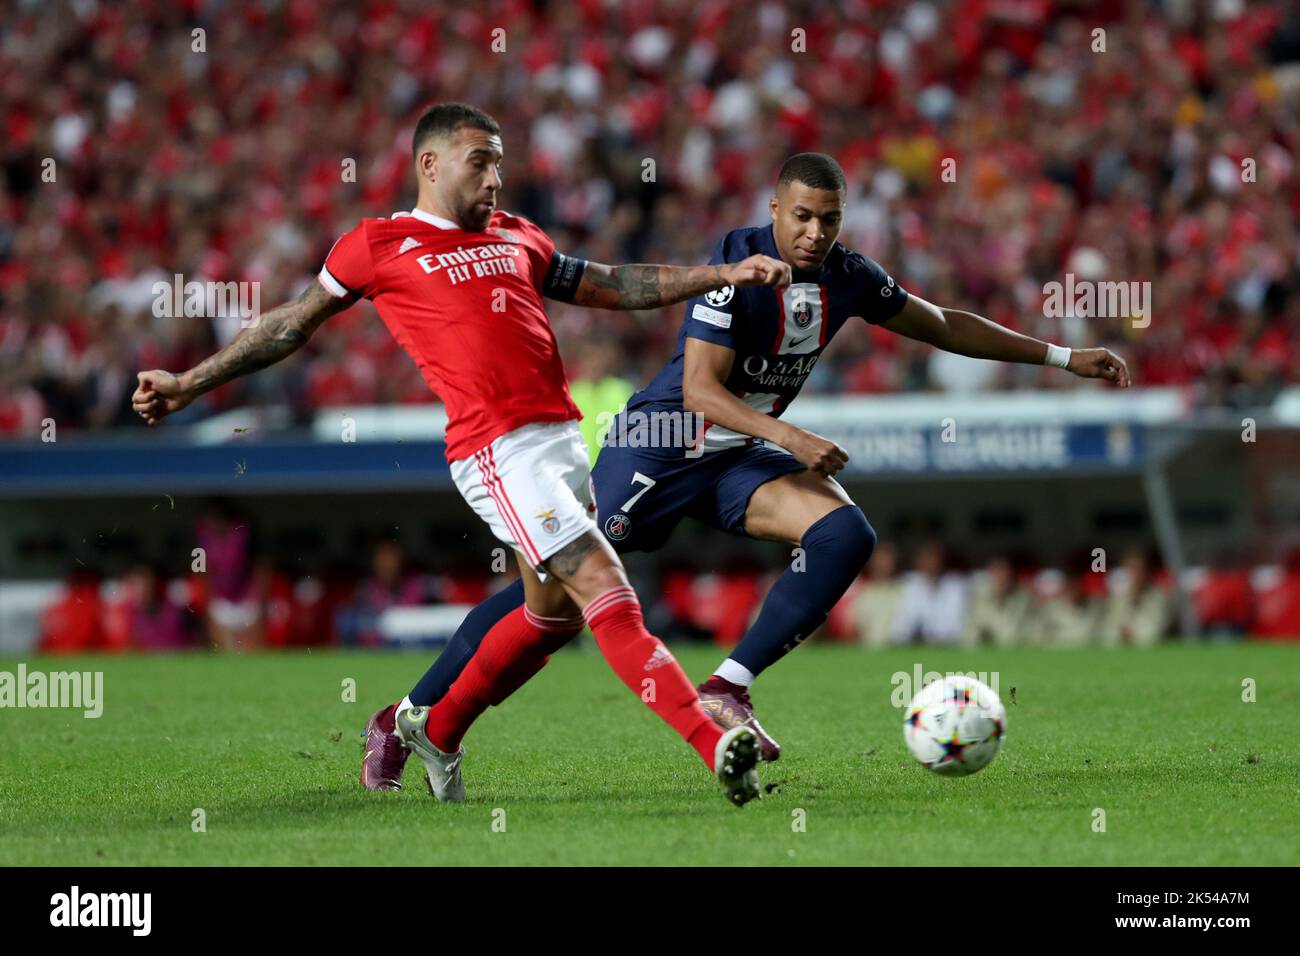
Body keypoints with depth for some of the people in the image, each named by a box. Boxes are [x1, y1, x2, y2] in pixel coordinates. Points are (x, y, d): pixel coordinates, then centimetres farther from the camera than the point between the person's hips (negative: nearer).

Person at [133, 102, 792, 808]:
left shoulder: (516, 238, 22)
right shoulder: (379, 246, 5)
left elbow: (610, 286, 30)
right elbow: (291, 325, 14)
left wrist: (725, 274, 24)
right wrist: (189, 384, 15)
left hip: (562, 433, 8)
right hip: (499, 449, -8)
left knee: (555, 611, 13)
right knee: (604, 588, -16)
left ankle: (432, 731, 31)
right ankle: (714, 745, -25)